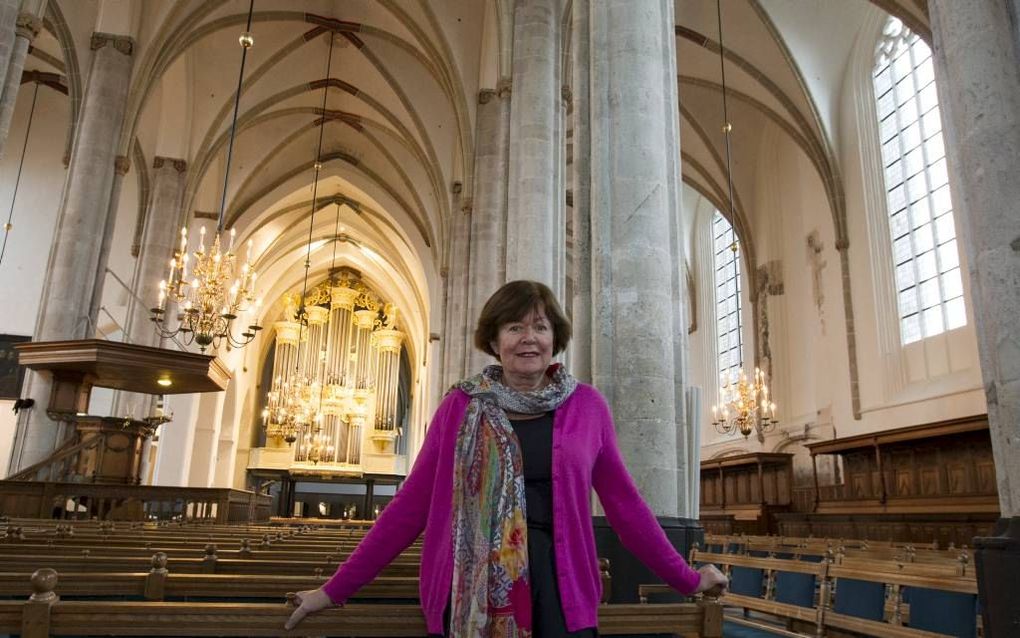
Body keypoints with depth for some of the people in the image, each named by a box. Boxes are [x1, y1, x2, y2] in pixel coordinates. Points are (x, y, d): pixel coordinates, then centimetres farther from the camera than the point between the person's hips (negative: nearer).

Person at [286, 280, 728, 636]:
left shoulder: (587, 406, 3)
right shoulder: (460, 407, 1)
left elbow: (623, 502, 10)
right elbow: (411, 504, 3)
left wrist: (686, 579, 14)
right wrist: (336, 590, 3)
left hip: (560, 589, 0)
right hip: (472, 589, 0)